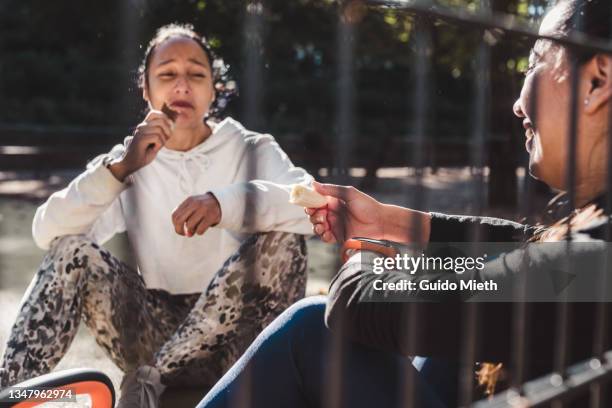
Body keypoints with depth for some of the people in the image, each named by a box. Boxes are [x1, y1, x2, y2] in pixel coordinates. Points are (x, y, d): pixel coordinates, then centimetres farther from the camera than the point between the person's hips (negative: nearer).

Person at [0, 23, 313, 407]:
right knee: (72, 249, -16)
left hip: (233, 342, -1)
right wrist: (119, 169, -22)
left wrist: (225, 203, -38)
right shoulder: (131, 162, 7)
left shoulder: (252, 151, 1)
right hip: (157, 333, 2)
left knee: (281, 235, -28)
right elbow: (47, 232, -8)